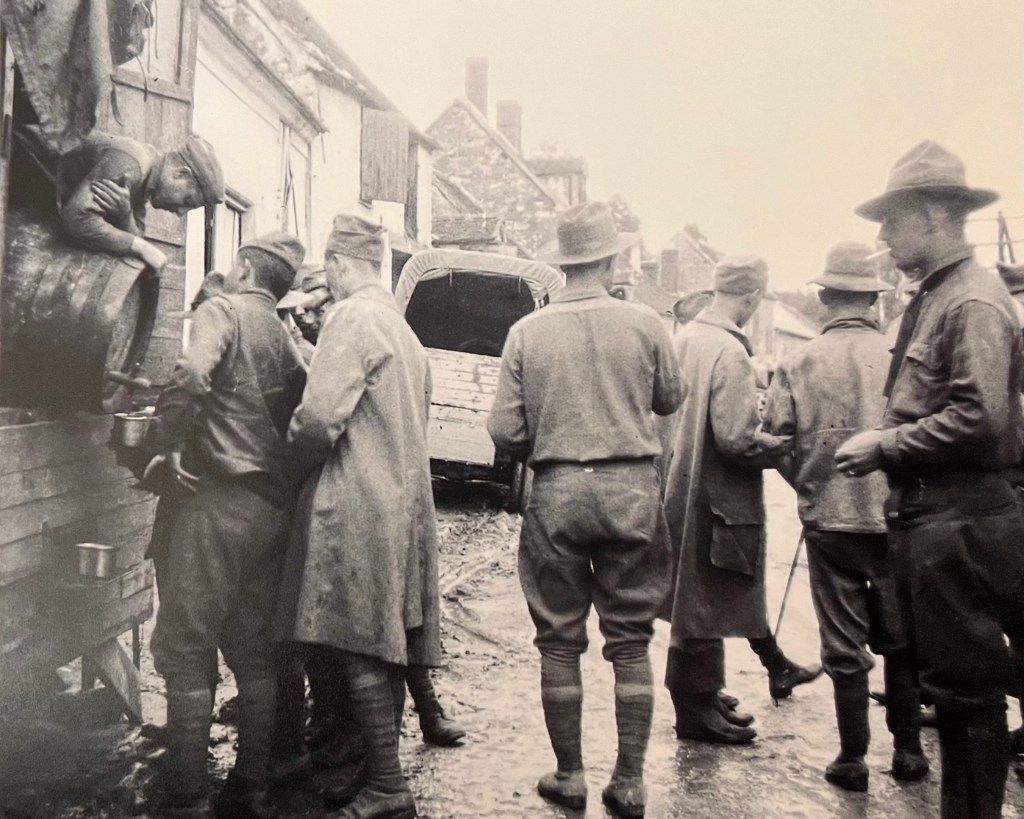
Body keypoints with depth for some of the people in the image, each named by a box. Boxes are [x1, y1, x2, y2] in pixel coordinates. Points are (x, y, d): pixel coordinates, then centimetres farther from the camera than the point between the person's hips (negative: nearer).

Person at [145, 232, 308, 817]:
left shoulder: (223, 309, -4)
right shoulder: (284, 338, 17)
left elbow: (192, 377, -23)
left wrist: (167, 445, -12)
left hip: (222, 499, -7)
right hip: (275, 506, 7)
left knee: (185, 650, 0)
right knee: (254, 652, 12)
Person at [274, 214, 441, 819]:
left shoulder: (352, 317, -10)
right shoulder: (402, 326, 20)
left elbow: (320, 416, -20)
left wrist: (302, 459, -1)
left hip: (357, 508, -9)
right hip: (404, 504, 9)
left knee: (360, 651, -4)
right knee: (384, 647, 13)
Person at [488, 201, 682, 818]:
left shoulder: (527, 332, -3)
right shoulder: (645, 323, -3)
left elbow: (506, 432, -4)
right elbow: (669, 400, 11)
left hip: (556, 491, 0)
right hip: (632, 489, 1)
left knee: (559, 641, 11)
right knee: (630, 640, 10)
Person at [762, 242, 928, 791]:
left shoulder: (798, 364, -8)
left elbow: (774, 439, -6)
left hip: (829, 521, 0)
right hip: (899, 519, 1)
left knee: (843, 644, 11)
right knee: (901, 639, 18)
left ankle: (852, 759, 19)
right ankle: (908, 751, 27)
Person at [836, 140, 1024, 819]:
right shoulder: (932, 298, 15)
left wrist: (886, 446, -16)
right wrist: (886, 444, 5)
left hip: (959, 520, -10)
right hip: (927, 513, 10)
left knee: (967, 684, 1)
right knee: (950, 678, 18)